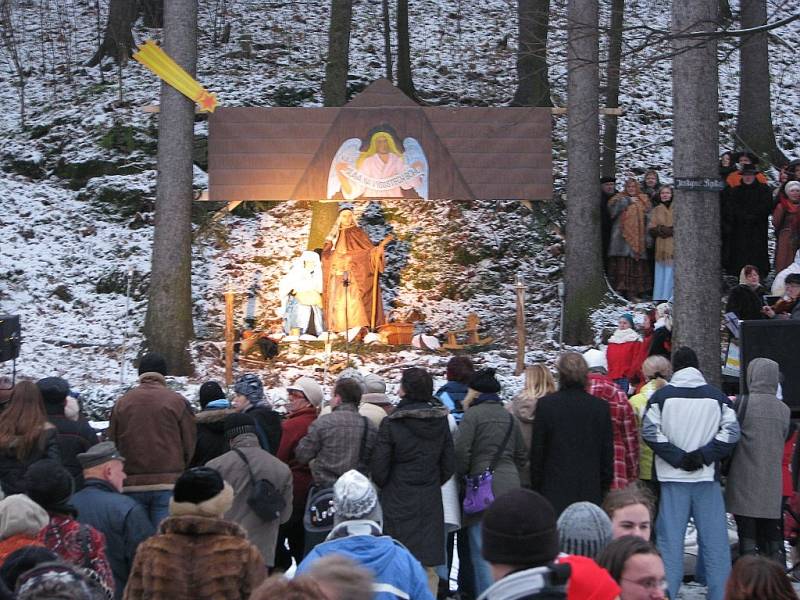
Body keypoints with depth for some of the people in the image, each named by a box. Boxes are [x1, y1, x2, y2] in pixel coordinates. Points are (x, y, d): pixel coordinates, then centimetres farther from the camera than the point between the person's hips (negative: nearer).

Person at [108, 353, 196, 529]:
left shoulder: (121, 403, 7)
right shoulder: (178, 402, -1)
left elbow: (112, 445, 12)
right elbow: (190, 444, 1)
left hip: (131, 484, 3)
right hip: (169, 482, -2)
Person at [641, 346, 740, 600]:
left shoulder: (661, 396, 1)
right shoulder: (718, 397, 5)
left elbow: (650, 431, -8)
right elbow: (731, 432, -3)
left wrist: (677, 457, -6)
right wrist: (704, 455, -5)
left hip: (673, 477, -1)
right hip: (707, 477, 1)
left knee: (670, 539, 2)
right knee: (715, 540, 5)